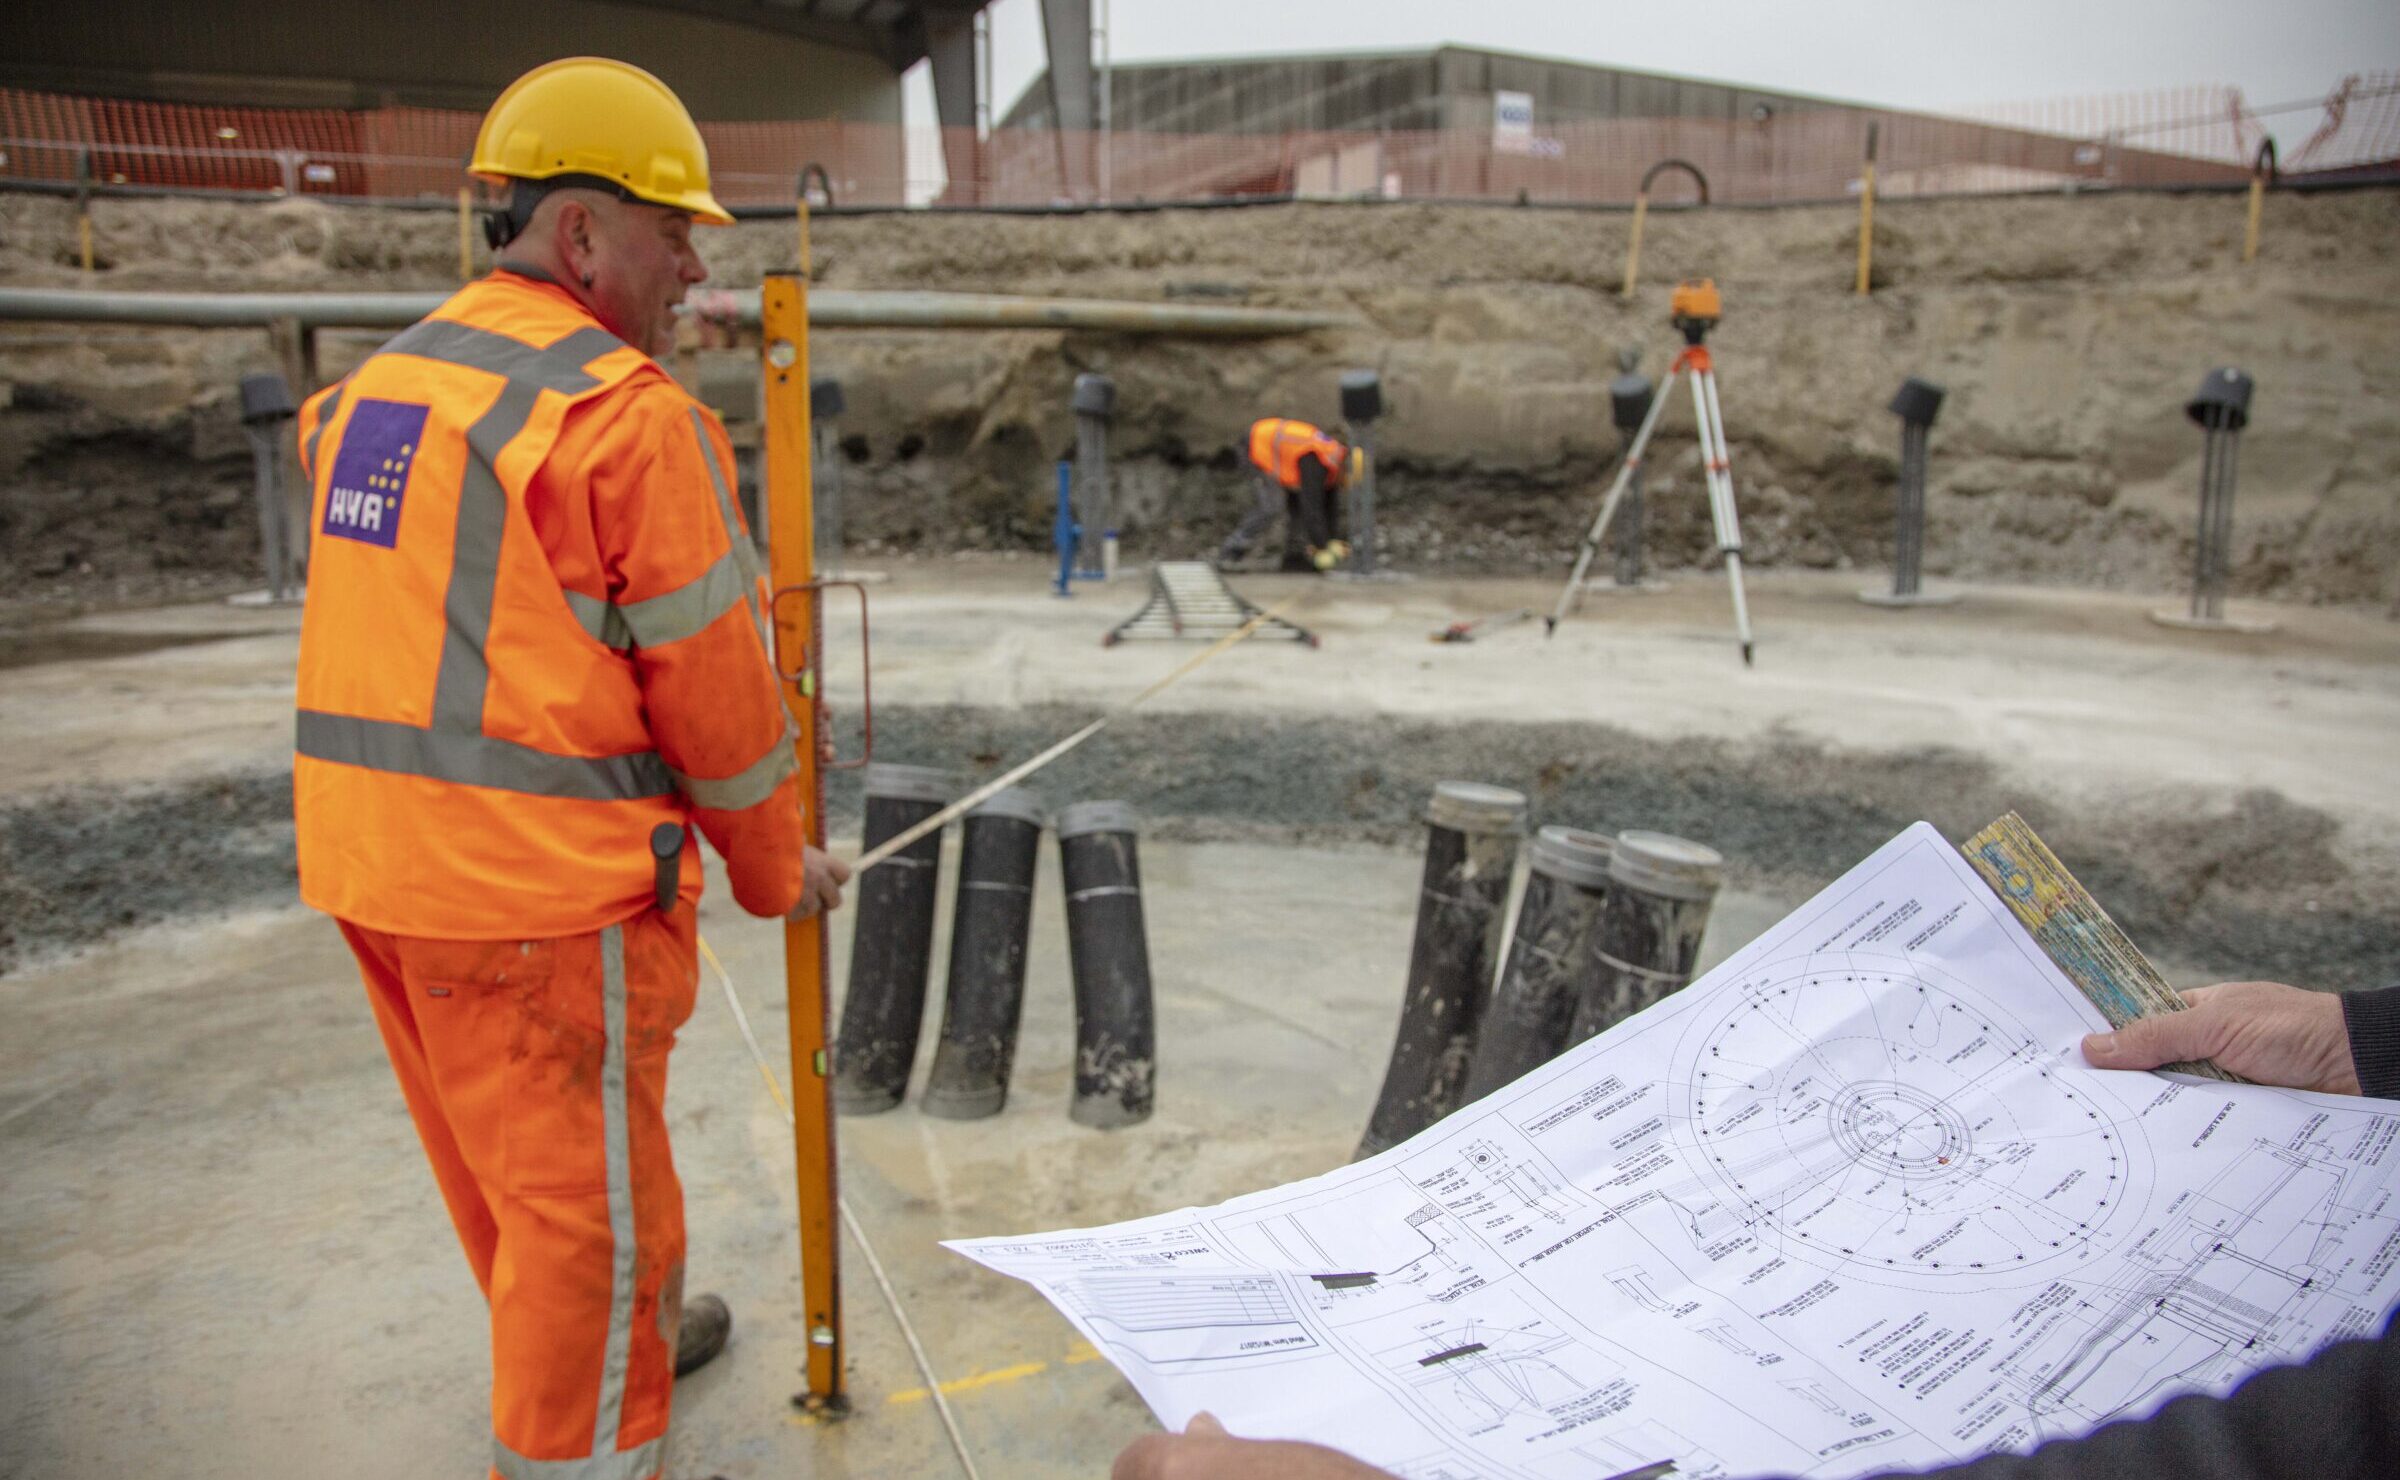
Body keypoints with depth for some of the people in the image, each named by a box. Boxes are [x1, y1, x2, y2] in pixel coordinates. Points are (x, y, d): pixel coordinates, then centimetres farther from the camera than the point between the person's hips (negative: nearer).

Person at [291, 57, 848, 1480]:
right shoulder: (632, 413, -16)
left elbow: (421, 638, 13)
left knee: (507, 1173, 24)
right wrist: (778, 867, 2)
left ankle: (623, 1350, 47)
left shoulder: (378, 387, 11)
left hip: (374, 860, 9)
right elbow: (714, 684, -12)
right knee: (589, 1202, 6)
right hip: (545, 888, -9)